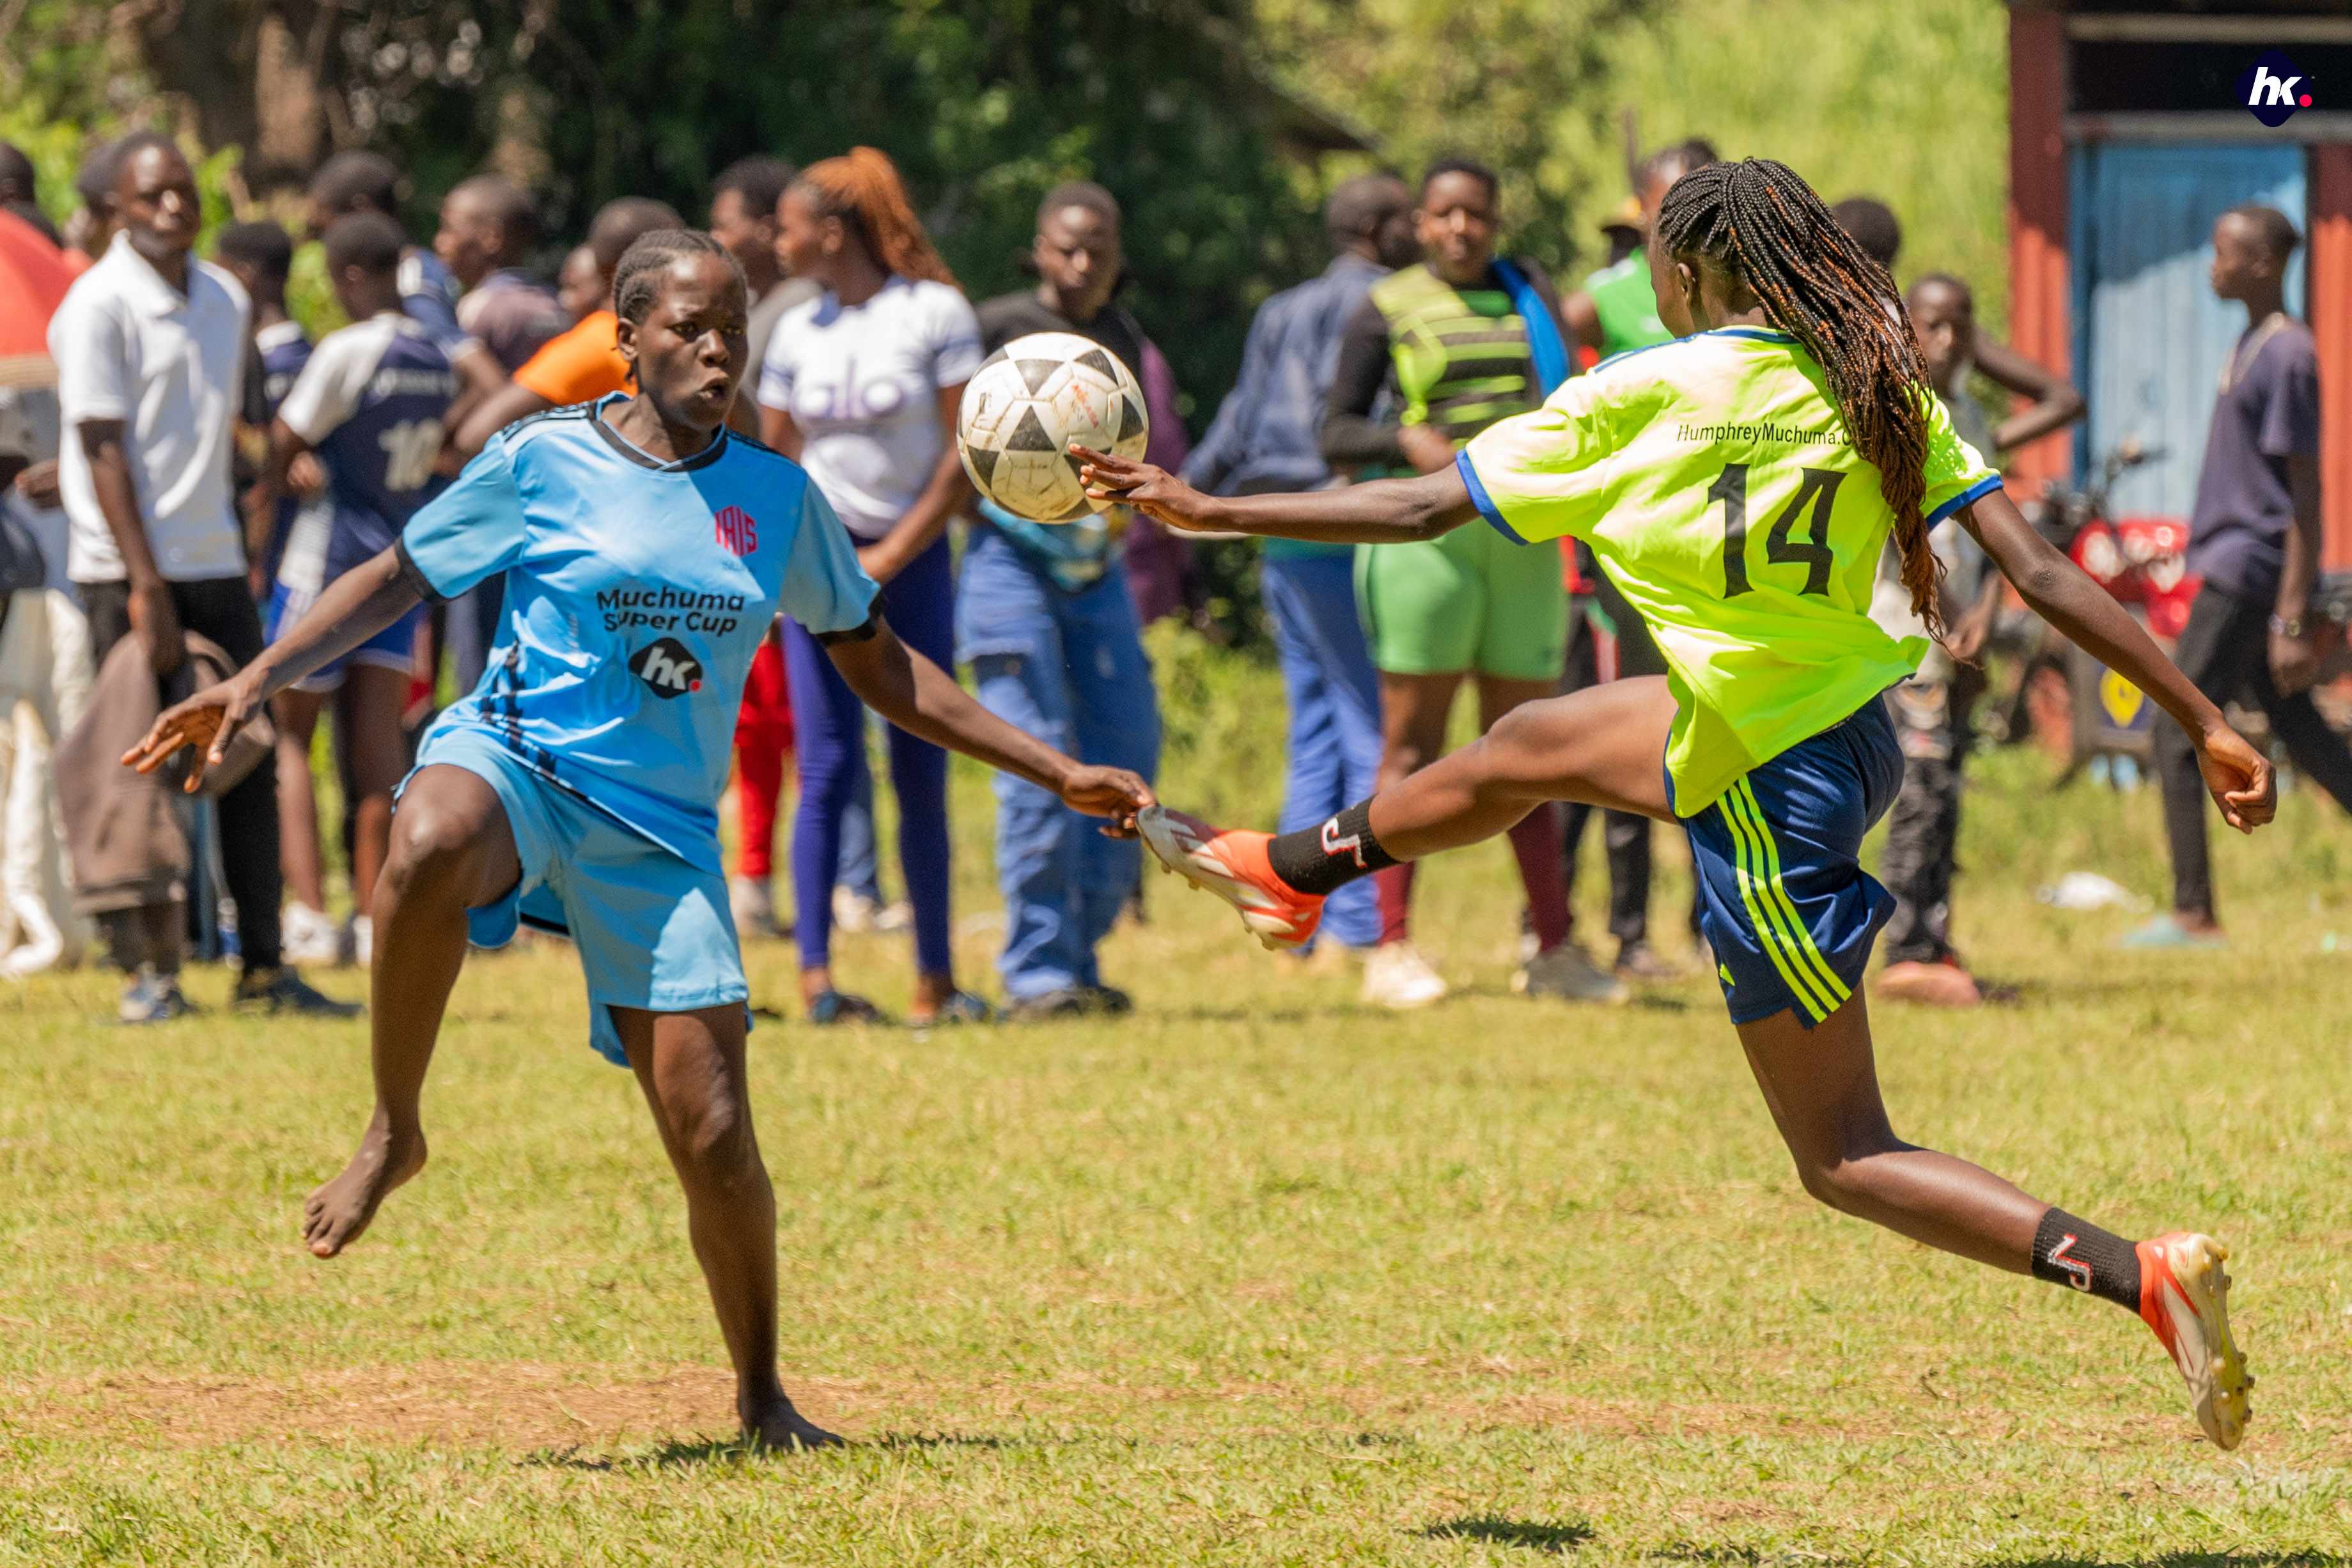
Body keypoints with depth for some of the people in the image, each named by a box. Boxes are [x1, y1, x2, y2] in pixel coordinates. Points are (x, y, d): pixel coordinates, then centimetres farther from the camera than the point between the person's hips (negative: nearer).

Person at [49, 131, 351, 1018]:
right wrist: (146, 589, -17)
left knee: (250, 762, 6)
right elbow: (104, 450, -13)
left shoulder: (225, 299, 11)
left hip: (215, 564, 7)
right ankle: (150, 970, 1)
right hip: (129, 571, -7)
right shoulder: (99, 306, -9)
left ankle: (263, 967, 11)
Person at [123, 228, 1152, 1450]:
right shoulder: (542, 462, 1)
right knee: (430, 848, -42)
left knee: (712, 1136, -6)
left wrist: (1056, 773, 17)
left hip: (663, 832, 3)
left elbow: (879, 666, 19)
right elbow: (393, 581, 9)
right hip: (517, 758, -3)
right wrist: (255, 682, -5)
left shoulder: (778, 498, 10)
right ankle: (393, 1135, -20)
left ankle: (761, 1397, 17)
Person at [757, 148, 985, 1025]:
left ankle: (935, 978, 8)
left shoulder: (934, 313, -3)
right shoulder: (796, 333, 8)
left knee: (922, 773, 1)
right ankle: (816, 976, -14)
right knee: (829, 767, -8)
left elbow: (965, 456, -6)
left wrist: (887, 558, -9)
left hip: (913, 558, -2)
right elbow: (774, 460, 12)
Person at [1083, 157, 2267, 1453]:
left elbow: (1423, 510, -10)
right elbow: (2040, 575, -10)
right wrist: (2205, 723, -7)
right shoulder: (1878, 393, -4)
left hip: (1767, 797, -7)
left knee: (1844, 1157, 1)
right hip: (1857, 734, 7)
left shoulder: (1637, 399, -16)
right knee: (1528, 742, 28)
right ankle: (1290, 871, 55)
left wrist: (1209, 512, 0)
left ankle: (2144, 1274, -17)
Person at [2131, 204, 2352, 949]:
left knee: (2179, 732, -7)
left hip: (2247, 570, -10)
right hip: (2232, 568, 10)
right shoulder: (2253, 345, 14)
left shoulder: (2288, 358, -16)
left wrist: (2292, 621, -21)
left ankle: (2193, 913, -5)